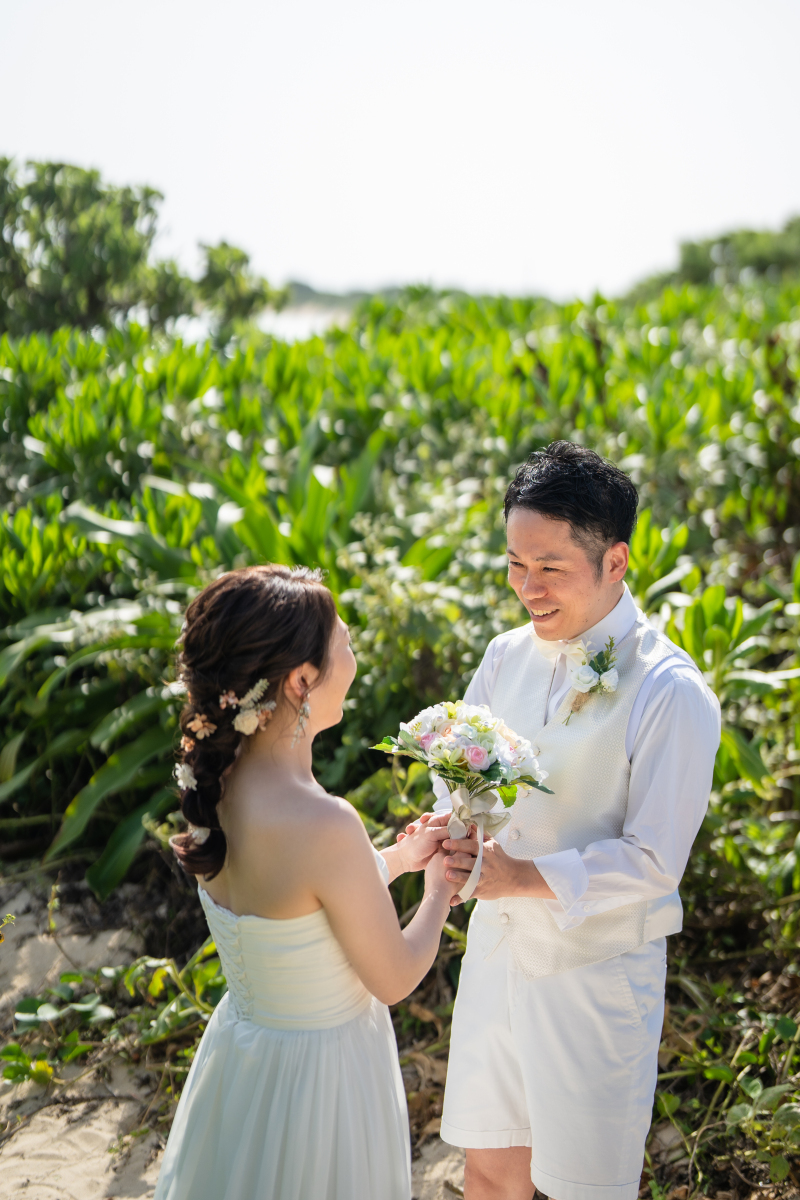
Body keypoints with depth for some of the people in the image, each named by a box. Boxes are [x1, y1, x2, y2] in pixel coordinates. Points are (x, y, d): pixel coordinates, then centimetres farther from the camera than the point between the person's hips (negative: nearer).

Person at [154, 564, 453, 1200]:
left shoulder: (217, 785, -10)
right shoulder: (324, 825, -34)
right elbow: (395, 978, -18)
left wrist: (399, 857, 12)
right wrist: (439, 890, 0)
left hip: (241, 1042, 7)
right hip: (318, 1072, -7)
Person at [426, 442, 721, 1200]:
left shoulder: (671, 695, -18)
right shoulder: (507, 657, 0)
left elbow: (653, 862, -19)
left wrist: (527, 877, -26)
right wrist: (454, 833, -14)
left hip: (596, 972, -5)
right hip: (498, 949, 5)